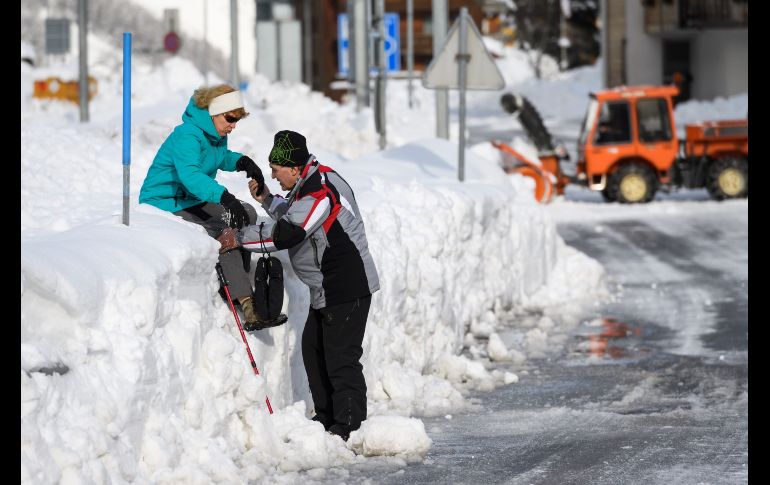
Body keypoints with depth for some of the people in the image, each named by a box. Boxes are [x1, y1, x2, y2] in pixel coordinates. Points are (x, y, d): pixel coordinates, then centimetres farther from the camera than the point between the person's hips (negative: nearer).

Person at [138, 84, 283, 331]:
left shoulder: (217, 135, 4)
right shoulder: (187, 135, -25)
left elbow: (220, 158, 28)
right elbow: (189, 174, -43)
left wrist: (242, 162, 5)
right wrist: (225, 197, -55)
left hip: (191, 200, 10)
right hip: (164, 205, -10)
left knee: (247, 214, -1)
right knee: (223, 234, -27)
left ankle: (236, 281, -3)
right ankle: (247, 305, -28)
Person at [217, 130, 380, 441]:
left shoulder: (320, 192, -22)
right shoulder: (310, 184, 11)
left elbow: (286, 233, -28)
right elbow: (292, 216, 30)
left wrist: (240, 238, -22)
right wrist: (267, 200, 15)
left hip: (347, 289, -11)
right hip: (326, 289, 11)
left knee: (341, 358, -9)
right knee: (312, 349, 17)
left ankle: (350, 427, -4)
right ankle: (327, 418, 26)